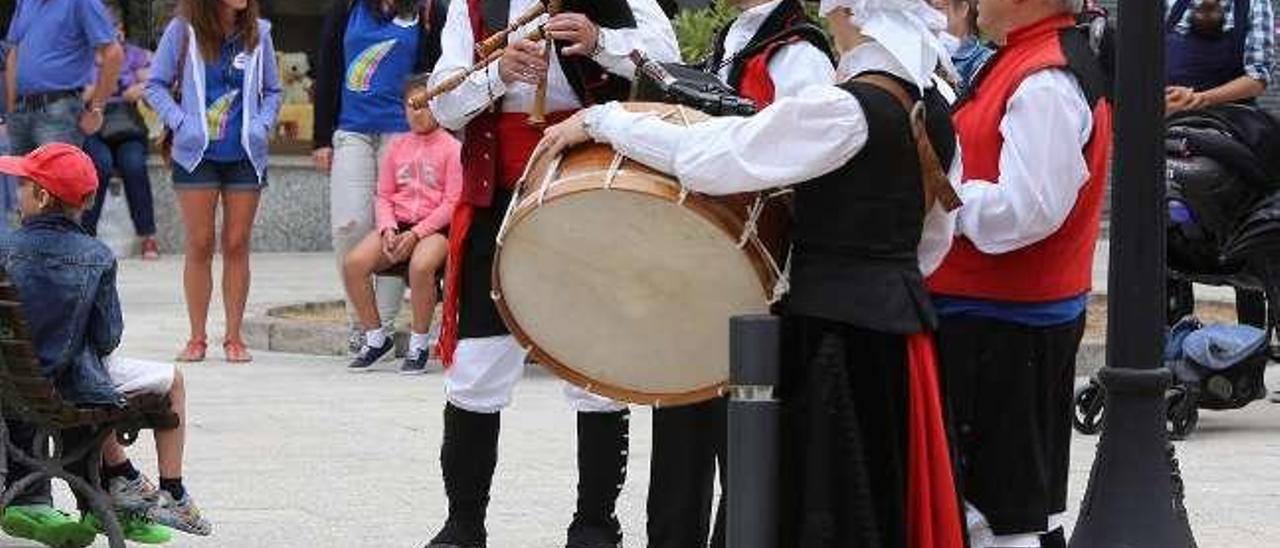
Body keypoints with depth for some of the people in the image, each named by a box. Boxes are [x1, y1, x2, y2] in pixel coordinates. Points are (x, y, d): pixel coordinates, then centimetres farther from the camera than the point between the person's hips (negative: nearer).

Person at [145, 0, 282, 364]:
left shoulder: (257, 32, 2)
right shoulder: (184, 30, -5)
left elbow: (272, 91, 12)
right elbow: (155, 85, 1)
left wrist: (261, 126, -3)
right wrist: (181, 123, -10)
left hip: (245, 155, 2)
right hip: (197, 154, -2)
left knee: (237, 245, 4)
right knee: (199, 245, 1)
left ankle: (234, 337, 11)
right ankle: (197, 338, 9)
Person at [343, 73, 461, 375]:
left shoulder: (451, 148, 0)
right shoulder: (397, 146, 15)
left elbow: (452, 203, -6)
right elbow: (384, 195, 14)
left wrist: (416, 234, -15)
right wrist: (388, 229, -7)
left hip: (434, 226, -5)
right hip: (398, 224, 5)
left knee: (421, 265, -38)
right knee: (353, 264, -21)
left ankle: (418, 344, -18)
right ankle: (375, 336, -4)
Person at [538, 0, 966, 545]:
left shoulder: (841, 110, -18)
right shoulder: (935, 112, 7)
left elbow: (705, 159, -20)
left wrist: (600, 121, -11)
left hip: (837, 323, -8)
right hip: (902, 312, 8)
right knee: (896, 499, 14)